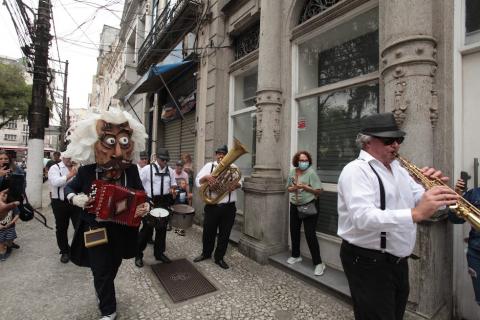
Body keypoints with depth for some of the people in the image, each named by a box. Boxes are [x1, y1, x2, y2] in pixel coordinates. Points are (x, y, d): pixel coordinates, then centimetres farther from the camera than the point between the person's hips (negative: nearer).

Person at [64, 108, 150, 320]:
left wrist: (145, 206, -21)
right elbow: (69, 187, 4)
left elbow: (141, 194, -1)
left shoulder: (131, 170, -12)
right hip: (96, 231, -2)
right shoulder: (87, 170, -15)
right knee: (101, 272, 6)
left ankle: (103, 294, 56)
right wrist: (74, 198, -18)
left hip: (122, 230, 2)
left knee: (112, 269, 24)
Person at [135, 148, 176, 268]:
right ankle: (138, 254, 22)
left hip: (164, 203, 5)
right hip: (149, 202, -5)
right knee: (147, 229, 2)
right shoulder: (147, 169, -8)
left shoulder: (170, 170, 6)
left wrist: (172, 189, -6)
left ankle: (159, 253, 30)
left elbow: (173, 184, 16)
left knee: (162, 228, 13)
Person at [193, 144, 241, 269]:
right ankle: (206, 253, 40)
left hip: (229, 207, 1)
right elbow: (197, 181, -4)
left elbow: (240, 182, 8)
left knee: (225, 234, 10)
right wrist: (206, 177, -24)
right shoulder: (209, 166, 3)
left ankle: (219, 258, 29)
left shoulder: (233, 167, 7)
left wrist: (235, 185, -15)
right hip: (212, 206, 0)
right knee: (208, 232, 14)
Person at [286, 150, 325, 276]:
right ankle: (296, 255, 35)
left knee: (310, 235, -5)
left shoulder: (311, 172, -14)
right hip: (294, 206, 6)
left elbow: (319, 190, -16)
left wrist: (305, 187, -24)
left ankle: (318, 263, 9)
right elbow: (288, 188, 11)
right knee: (294, 232, 15)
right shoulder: (292, 172, 3)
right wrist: (294, 188, -11)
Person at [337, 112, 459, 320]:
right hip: (368, 263, -9)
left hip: (398, 261, 9)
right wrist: (415, 214, -41)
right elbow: (362, 217, -33)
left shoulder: (398, 169, 9)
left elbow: (423, 202, 9)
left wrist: (436, 189, -11)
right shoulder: (356, 170, -20)